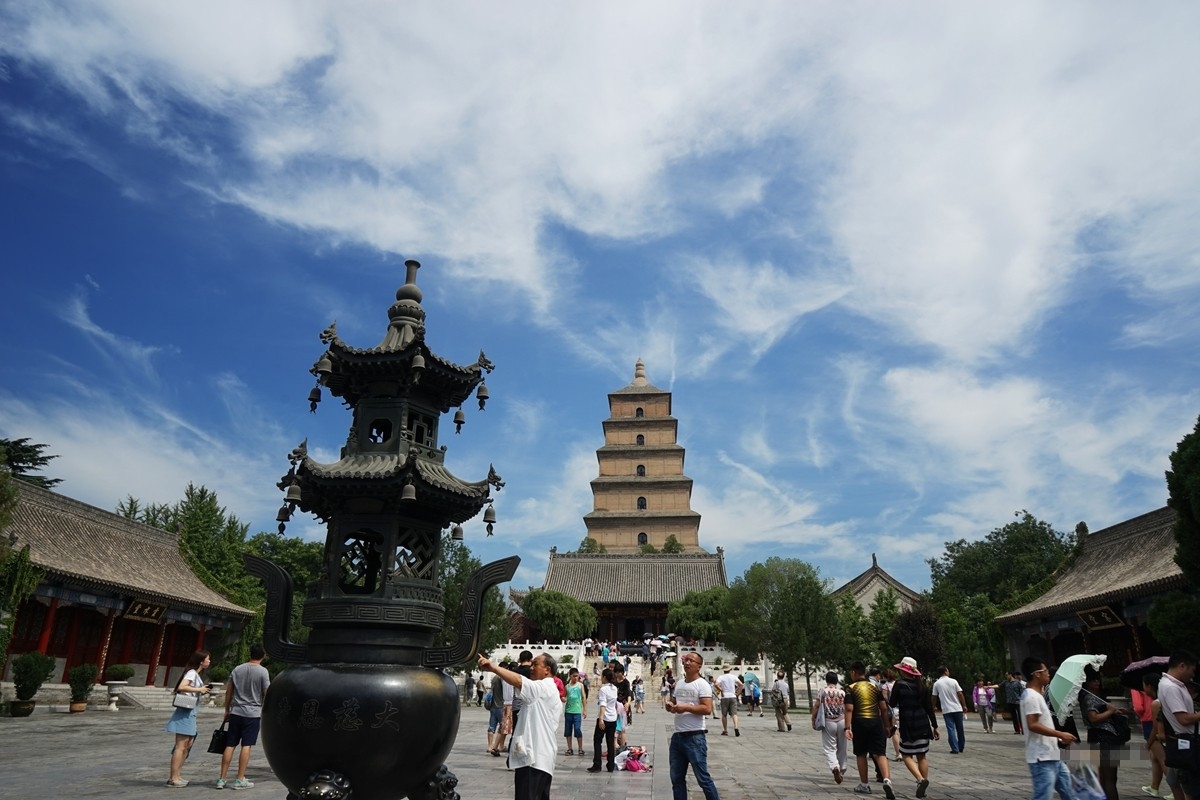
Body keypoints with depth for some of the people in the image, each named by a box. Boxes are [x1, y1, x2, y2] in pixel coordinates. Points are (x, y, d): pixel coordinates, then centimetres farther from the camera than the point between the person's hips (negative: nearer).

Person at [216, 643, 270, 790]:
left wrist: (227, 710, 18)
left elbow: (228, 691, 8)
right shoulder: (263, 671, -8)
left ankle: (222, 779, 12)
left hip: (236, 712, 4)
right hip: (253, 713, -4)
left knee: (229, 745, 9)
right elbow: (267, 694, -8)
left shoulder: (237, 669, 5)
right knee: (246, 746, 1)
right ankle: (240, 780, 5)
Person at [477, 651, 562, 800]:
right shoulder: (551, 691, 21)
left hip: (533, 759, -11)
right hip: (543, 759, 11)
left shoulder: (543, 687, -12)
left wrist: (492, 667, -38)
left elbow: (518, 681, -29)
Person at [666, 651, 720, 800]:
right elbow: (673, 703, 22)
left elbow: (707, 709, -19)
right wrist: (670, 705, -1)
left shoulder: (702, 684, -10)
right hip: (677, 736, 8)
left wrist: (686, 707, -24)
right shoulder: (679, 683, 13)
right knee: (676, 778, 13)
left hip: (695, 738, -8)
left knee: (703, 778, -1)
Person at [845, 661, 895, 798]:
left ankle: (864, 785, 19)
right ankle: (887, 780, -23)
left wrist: (847, 728, -15)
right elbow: (883, 708, 7)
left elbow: (849, 709, -13)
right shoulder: (875, 687, 8)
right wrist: (886, 726, 16)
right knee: (880, 754, 0)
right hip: (875, 722, 2)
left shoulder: (851, 689, -3)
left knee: (861, 754, 12)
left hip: (859, 723, -2)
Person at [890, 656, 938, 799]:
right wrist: (935, 726, 13)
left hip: (908, 726, -5)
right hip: (923, 725, 5)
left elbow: (892, 704, -2)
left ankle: (920, 779, -15)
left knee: (906, 755, 4)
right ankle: (923, 784, 13)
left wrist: (893, 688, 10)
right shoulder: (921, 685, 4)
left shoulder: (899, 684, -9)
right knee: (922, 756, 13)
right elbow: (930, 707, 6)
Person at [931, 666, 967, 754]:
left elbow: (934, 697, 4)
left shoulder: (936, 684, -1)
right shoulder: (953, 681, -2)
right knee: (960, 729, 14)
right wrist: (964, 705, 7)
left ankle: (955, 749, -4)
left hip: (946, 710, -1)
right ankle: (961, 747, 24)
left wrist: (934, 707, 19)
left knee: (951, 729, 1)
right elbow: (960, 694, -5)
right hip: (957, 708, 1)